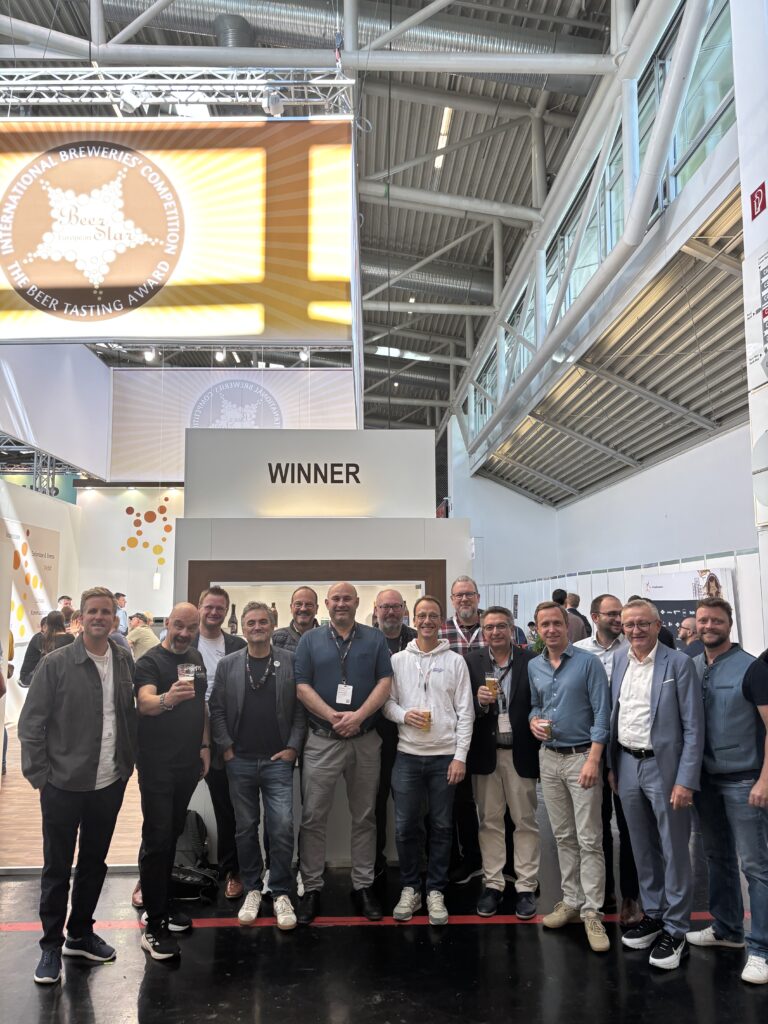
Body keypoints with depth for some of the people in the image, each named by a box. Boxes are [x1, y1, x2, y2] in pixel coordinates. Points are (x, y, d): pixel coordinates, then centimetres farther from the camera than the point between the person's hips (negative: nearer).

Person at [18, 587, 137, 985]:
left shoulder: (124, 662, 1)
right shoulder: (56, 663, -9)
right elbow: (31, 723, -7)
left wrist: (129, 762, 3)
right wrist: (39, 775, -9)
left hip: (110, 784, 4)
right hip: (64, 785, -4)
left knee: (94, 863, 17)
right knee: (57, 868, 9)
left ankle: (80, 934, 34)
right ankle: (51, 946, 24)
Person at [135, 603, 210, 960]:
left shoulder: (196, 659, 7)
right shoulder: (150, 662, -13)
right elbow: (145, 703, -31)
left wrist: (204, 745, 11)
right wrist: (166, 699, -52)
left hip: (188, 763, 6)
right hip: (157, 765, -6)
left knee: (172, 835, 15)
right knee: (157, 840, -4)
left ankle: (161, 904, 29)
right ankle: (154, 926, 3)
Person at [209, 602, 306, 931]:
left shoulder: (291, 661, 1)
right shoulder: (227, 664, 5)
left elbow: (301, 709, 0)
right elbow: (216, 709, 4)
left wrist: (293, 747, -6)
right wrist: (226, 748, -3)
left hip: (278, 760, -1)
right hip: (239, 761, 2)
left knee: (282, 828, -4)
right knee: (245, 828, 11)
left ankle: (281, 894, 11)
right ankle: (252, 889, 25)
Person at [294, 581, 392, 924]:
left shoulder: (375, 639, 5)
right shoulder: (310, 640, 4)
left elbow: (385, 682, -2)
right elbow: (302, 686, -3)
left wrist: (359, 715, -16)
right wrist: (332, 716, -14)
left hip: (366, 739, 1)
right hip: (322, 740, -1)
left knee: (365, 816, 10)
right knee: (313, 817, 2)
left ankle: (363, 886, 21)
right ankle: (311, 889, 14)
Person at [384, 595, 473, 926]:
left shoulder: (455, 661, 1)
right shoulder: (398, 660, 4)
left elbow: (465, 712, -1)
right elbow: (386, 701, 5)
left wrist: (460, 756, -6)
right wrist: (403, 715, -16)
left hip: (445, 756, 0)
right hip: (408, 754, 1)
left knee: (441, 827, 7)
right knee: (405, 826, 5)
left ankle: (436, 891, 21)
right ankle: (410, 888, 22)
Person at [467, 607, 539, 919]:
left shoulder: (530, 662, -3)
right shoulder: (471, 662, 0)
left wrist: (539, 750, -7)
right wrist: (480, 702, -21)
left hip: (520, 753, -1)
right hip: (485, 753, 1)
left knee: (525, 821, 7)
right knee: (489, 821, 11)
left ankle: (526, 887, 18)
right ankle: (492, 884, 22)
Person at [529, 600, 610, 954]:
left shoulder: (588, 662, -9)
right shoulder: (533, 666, 7)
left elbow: (601, 712, -12)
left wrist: (593, 759, -17)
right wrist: (534, 722, -4)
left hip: (582, 756, -5)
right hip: (548, 757, 5)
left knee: (589, 839, -3)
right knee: (563, 836, 14)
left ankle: (592, 912, 6)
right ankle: (571, 901, 25)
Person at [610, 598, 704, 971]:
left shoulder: (679, 663, -11)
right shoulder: (620, 660, 6)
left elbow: (693, 727, -11)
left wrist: (686, 781, -15)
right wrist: (613, 765, 9)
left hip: (664, 767, -5)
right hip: (627, 765, 5)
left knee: (673, 851, 5)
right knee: (642, 848, 17)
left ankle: (675, 931, 19)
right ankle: (653, 915, 33)